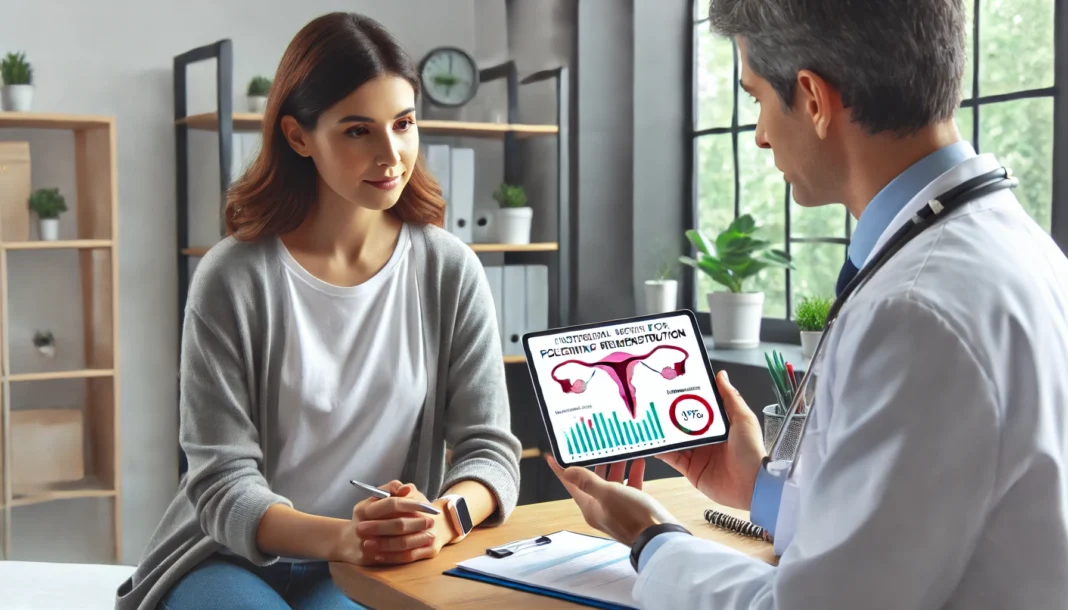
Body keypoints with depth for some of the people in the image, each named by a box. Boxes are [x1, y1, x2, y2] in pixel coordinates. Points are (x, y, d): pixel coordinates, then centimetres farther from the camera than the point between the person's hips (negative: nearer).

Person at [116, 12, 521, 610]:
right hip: (235, 555, -1)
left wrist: (443, 518, -27)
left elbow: (490, 447, -4)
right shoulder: (233, 278, -10)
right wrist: (341, 537, -32)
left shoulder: (452, 271, -2)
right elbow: (225, 484, -12)